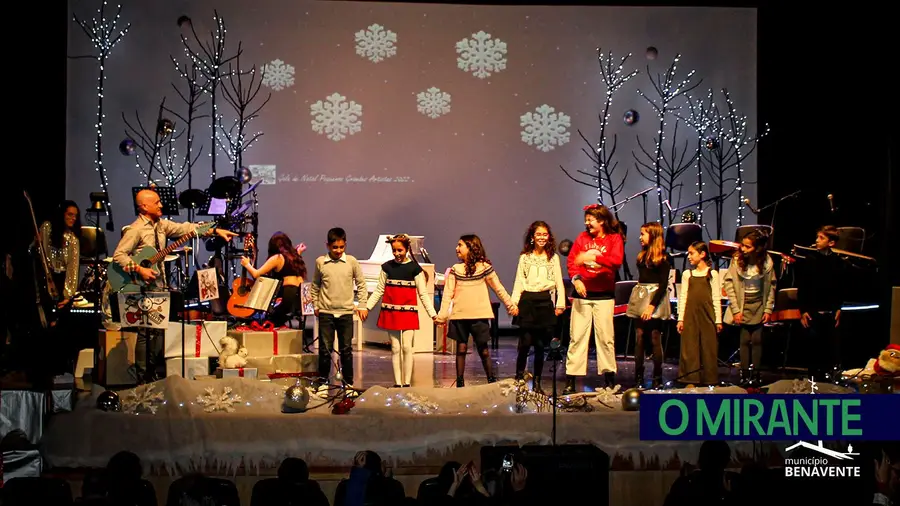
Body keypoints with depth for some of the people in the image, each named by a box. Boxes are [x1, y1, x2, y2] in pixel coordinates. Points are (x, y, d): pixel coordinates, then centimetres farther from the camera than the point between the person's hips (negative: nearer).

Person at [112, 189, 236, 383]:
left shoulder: (161, 225, 10)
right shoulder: (136, 230, -13)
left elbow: (185, 228, 6)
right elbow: (118, 255, -17)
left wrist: (215, 231, -1)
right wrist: (139, 270, -23)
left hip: (159, 287, 8)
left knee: (158, 331, 12)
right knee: (145, 334, -6)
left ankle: (152, 376, 23)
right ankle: (142, 380, 2)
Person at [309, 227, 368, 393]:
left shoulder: (352, 261, 0)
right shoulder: (320, 262, 1)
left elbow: (361, 284, 7)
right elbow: (315, 286, 12)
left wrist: (362, 305, 3)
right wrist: (315, 305, 8)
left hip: (346, 312, 0)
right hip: (325, 312, 0)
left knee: (346, 350, 5)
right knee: (325, 349, 2)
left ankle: (348, 383, 15)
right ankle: (323, 382, 14)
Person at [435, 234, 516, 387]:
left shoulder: (484, 267, 1)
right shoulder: (455, 269, 4)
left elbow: (498, 288, 6)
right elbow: (448, 294, 3)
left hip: (479, 315, -1)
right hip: (459, 316, 1)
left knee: (483, 350, 2)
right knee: (461, 348, 3)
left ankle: (491, 380, 8)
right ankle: (460, 383, 8)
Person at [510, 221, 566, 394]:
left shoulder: (553, 258, 9)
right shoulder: (525, 257, 8)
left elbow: (559, 282, 9)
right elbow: (519, 282, 6)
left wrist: (560, 304, 1)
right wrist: (513, 302, -5)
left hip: (545, 302, 1)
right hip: (527, 301, -1)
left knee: (540, 344, 3)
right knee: (525, 342, -10)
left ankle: (537, 382, 10)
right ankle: (519, 377, 4)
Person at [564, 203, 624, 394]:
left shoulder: (614, 239, 1)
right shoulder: (582, 237, 9)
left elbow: (617, 261, -16)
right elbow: (571, 261, 2)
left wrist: (593, 257, -28)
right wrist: (576, 278, -17)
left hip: (604, 295, -2)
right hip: (582, 293, 2)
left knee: (605, 336, 0)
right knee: (577, 336, -1)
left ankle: (609, 377, 10)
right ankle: (570, 381, -1)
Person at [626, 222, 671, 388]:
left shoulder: (662, 257, -6)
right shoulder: (642, 255, 15)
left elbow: (663, 284, -12)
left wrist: (652, 305, -17)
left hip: (655, 298, -6)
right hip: (640, 297, 6)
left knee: (655, 338, -6)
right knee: (639, 337, 2)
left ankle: (657, 378, 0)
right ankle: (638, 378, 4)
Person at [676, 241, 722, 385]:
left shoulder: (712, 273, 3)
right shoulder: (687, 274, 10)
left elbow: (716, 298, 2)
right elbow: (683, 297, 9)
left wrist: (718, 320, -2)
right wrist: (680, 319, 3)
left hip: (707, 315, -2)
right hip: (691, 315, 2)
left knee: (708, 347, 0)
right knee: (690, 348, 0)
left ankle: (709, 379, 8)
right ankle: (691, 379, 6)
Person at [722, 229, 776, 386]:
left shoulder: (767, 262, -8)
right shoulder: (737, 260, -12)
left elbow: (771, 286, 1)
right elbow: (728, 284, -11)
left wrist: (768, 309, -2)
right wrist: (735, 310, -13)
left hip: (759, 306, 1)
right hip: (743, 306, -1)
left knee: (757, 340, 3)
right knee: (745, 340, -2)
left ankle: (755, 374, 11)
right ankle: (744, 374, 5)